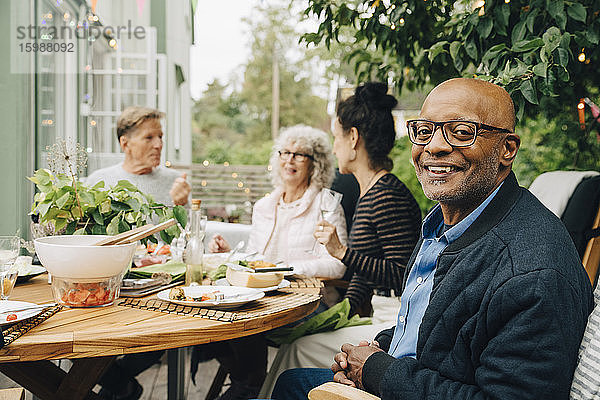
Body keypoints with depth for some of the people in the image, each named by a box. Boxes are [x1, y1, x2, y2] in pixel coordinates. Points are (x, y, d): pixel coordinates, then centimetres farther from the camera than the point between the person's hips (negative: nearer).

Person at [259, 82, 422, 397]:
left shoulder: (388, 197, -19)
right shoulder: (369, 192, 14)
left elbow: (402, 276, -23)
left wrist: (342, 252, -24)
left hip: (398, 325, -10)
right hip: (380, 318, 10)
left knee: (298, 352, -10)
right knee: (291, 343, 5)